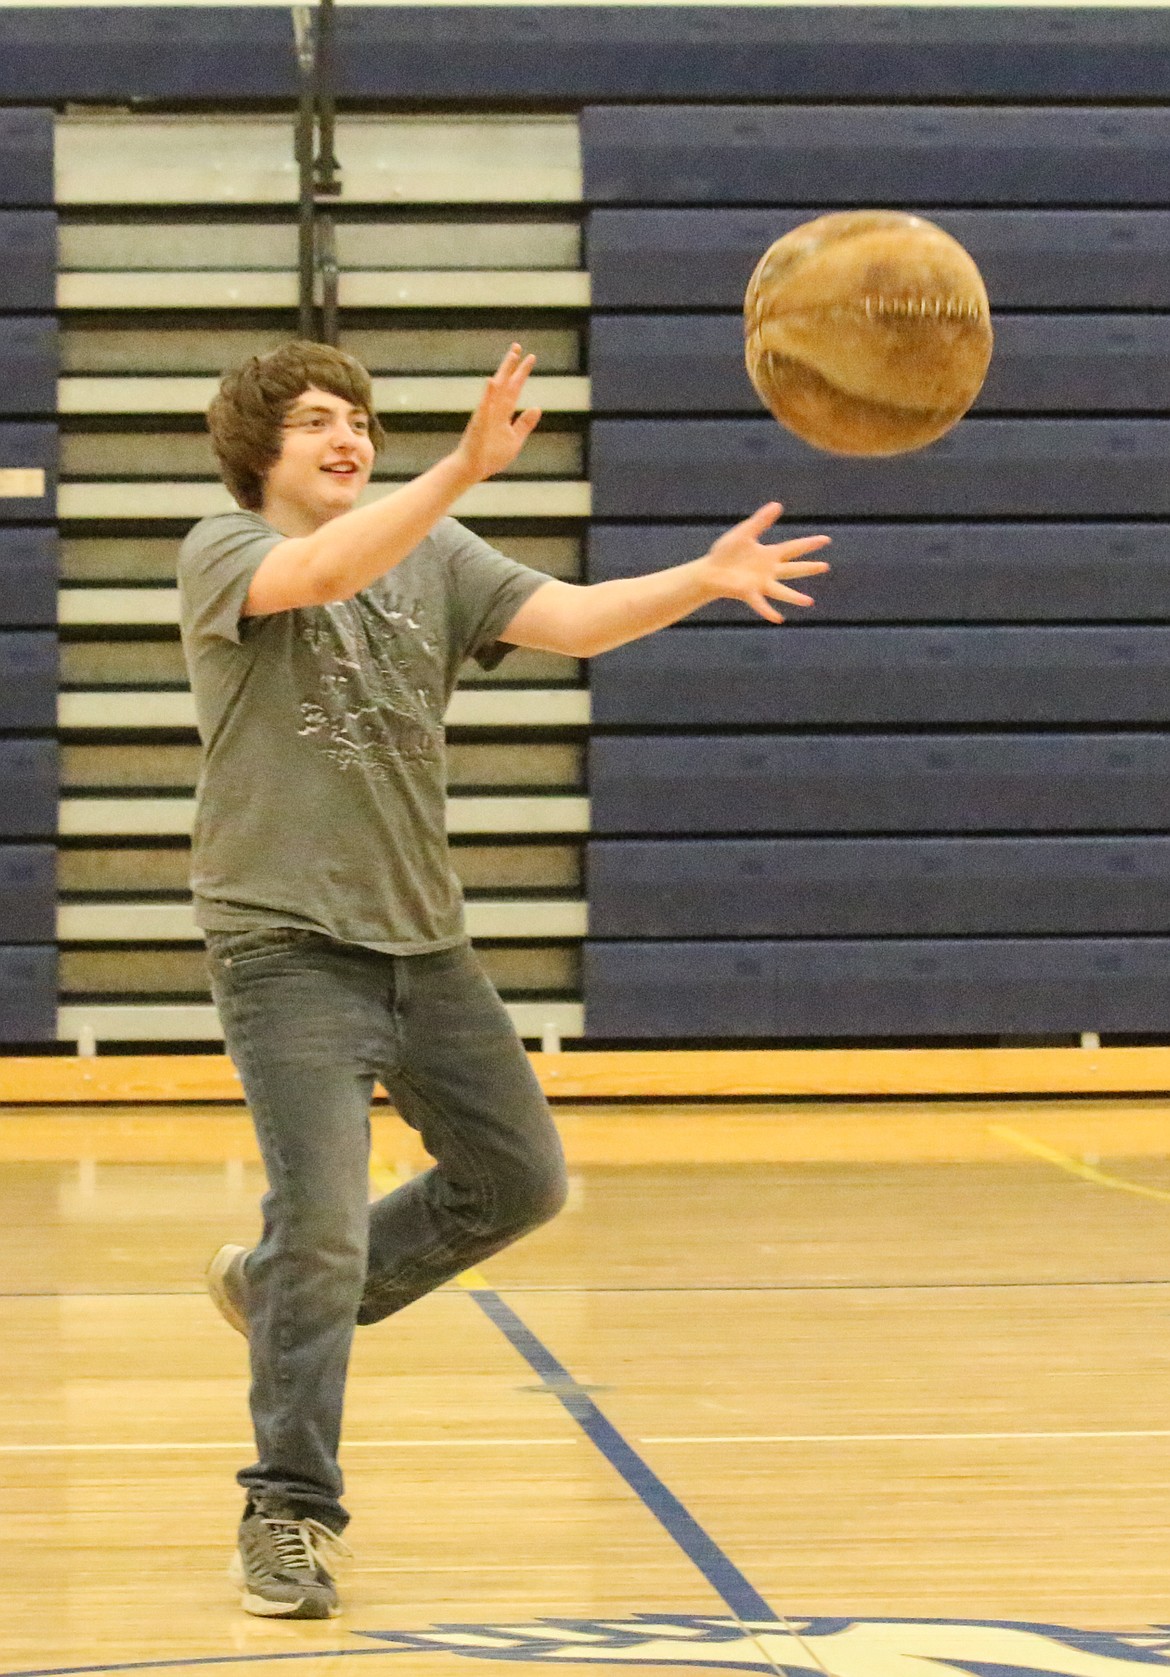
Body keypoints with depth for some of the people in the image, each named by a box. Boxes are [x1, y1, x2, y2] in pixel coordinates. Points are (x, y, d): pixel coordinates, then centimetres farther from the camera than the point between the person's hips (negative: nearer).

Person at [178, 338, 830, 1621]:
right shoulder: (222, 554, -7)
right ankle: (288, 1514, 0)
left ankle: (283, 1294, 32)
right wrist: (466, 467, -42)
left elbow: (568, 618, -9)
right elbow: (324, 573, -30)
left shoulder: (434, 554, 7)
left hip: (422, 938, 6)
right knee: (322, 1215, -12)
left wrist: (701, 580, -27)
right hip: (288, 943, -6)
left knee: (517, 1181, 13)